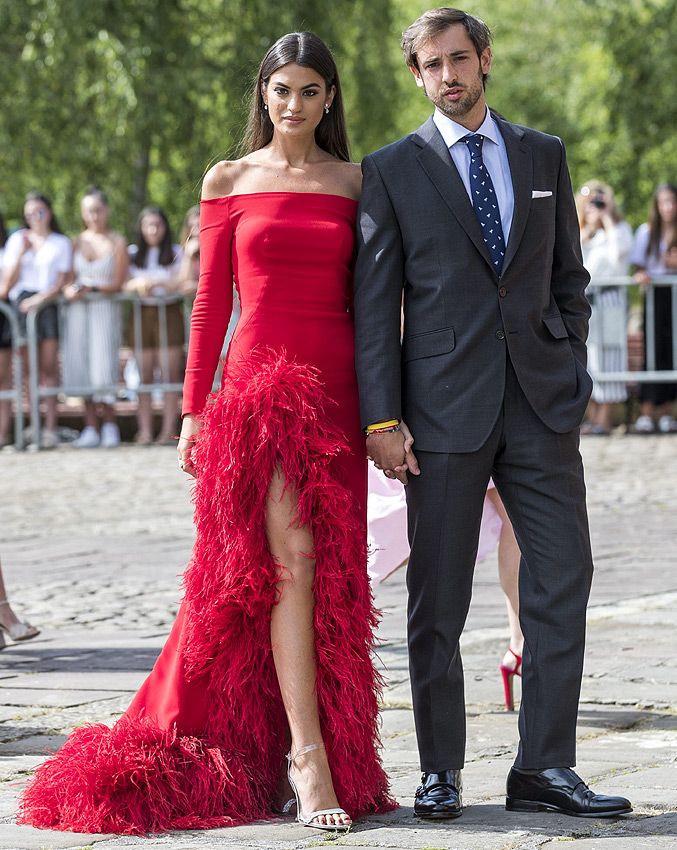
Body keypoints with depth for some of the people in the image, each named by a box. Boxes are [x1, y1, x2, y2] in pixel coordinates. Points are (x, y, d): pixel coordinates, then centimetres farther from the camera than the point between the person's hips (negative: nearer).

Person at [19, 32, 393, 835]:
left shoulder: (355, 184, 10)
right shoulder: (228, 182, 7)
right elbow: (209, 303, 6)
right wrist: (194, 412, 2)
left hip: (337, 391, 2)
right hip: (259, 381, -2)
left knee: (329, 575, 2)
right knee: (290, 558, -14)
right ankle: (311, 762, -17)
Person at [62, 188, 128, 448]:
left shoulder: (117, 243, 2)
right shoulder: (78, 242, 11)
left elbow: (118, 283, -2)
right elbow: (69, 278, 10)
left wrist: (91, 288, -15)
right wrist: (70, 290, -12)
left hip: (105, 309, -3)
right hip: (79, 310, 3)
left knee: (103, 366, -11)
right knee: (82, 367, 0)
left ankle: (110, 426, 1)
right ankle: (90, 429, 4)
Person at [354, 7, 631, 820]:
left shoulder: (544, 156, 12)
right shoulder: (392, 169, 4)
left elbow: (568, 277, 16)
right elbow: (374, 302, 0)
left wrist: (572, 374, 6)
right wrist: (380, 418, -7)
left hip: (542, 402, 3)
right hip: (444, 407, -2)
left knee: (563, 579, -2)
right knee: (437, 600, 2)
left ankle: (543, 768, 3)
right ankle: (440, 771, 11)